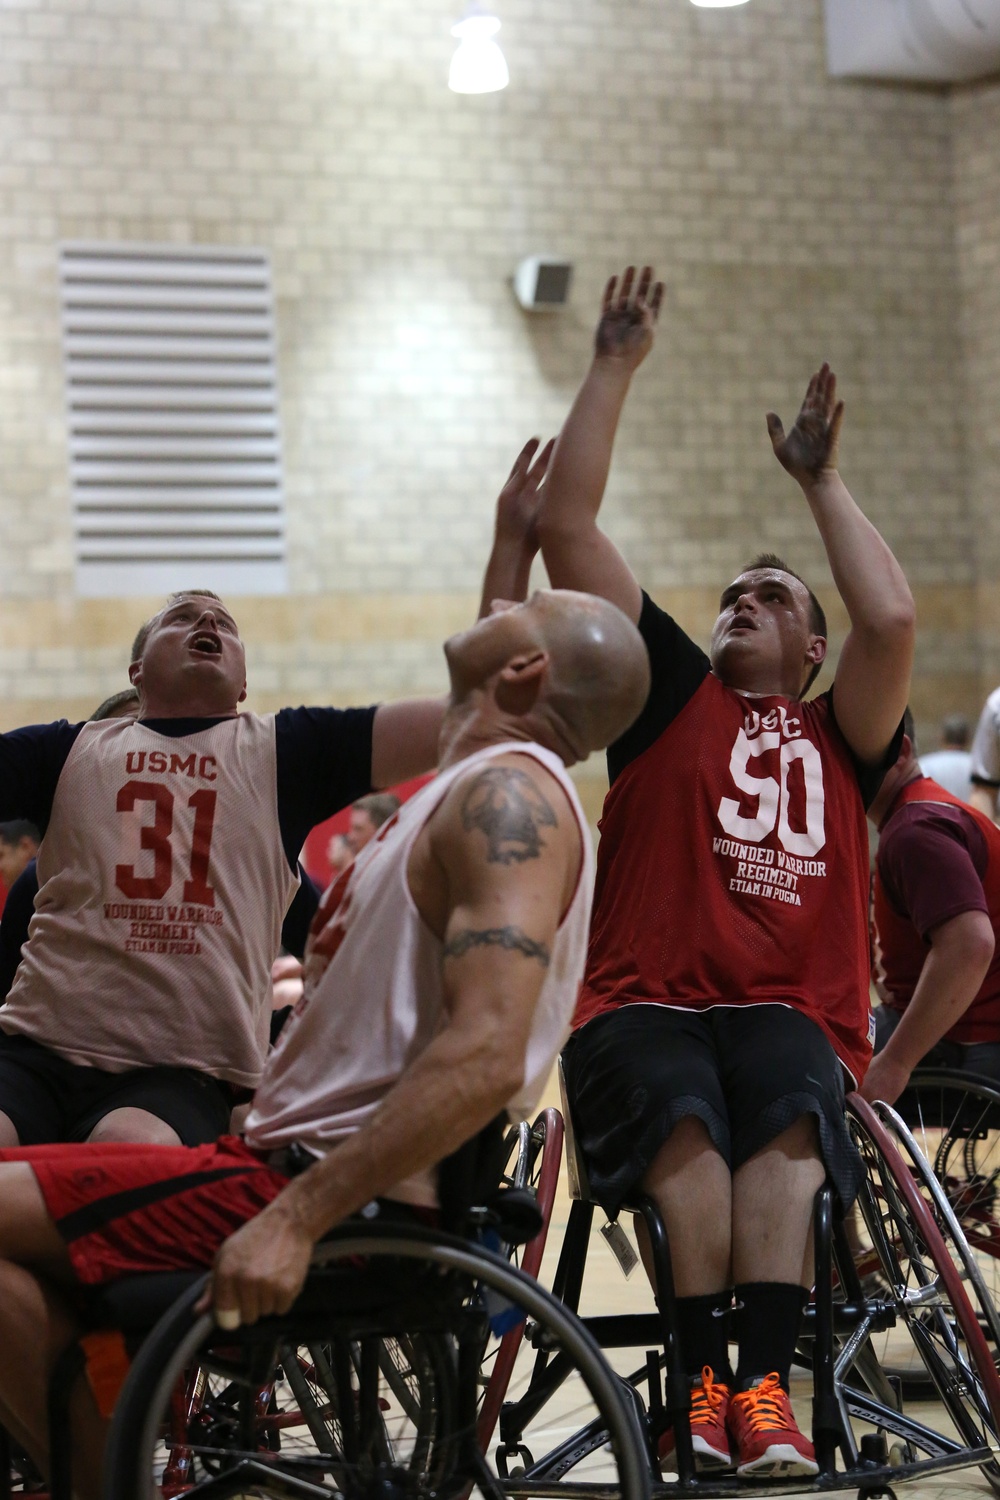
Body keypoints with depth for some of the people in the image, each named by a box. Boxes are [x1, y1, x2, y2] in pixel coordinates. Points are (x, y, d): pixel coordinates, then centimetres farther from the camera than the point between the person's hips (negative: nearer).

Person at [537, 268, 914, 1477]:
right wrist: (613, 369, 19)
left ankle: (762, 1387, -43)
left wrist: (820, 482, 16)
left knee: (782, 1113, -34)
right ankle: (710, 1379, -40)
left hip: (790, 1010, 0)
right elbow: (567, 528, 17)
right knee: (681, 1112, -35)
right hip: (642, 1002, 0)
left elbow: (890, 619, 2)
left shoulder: (837, 735, 23)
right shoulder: (671, 694, 23)